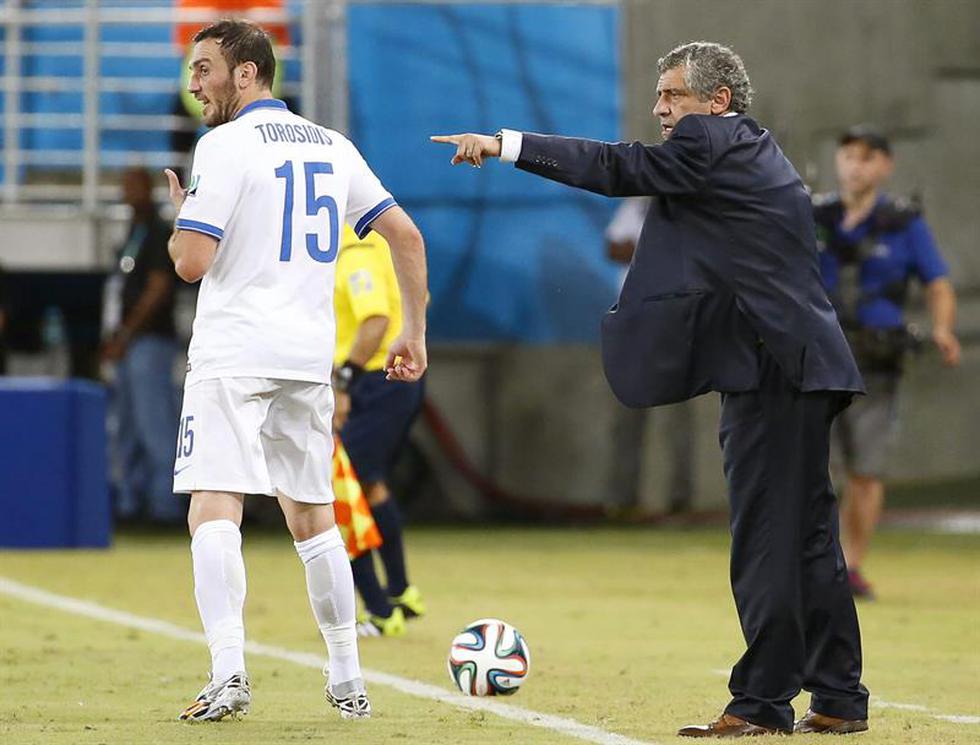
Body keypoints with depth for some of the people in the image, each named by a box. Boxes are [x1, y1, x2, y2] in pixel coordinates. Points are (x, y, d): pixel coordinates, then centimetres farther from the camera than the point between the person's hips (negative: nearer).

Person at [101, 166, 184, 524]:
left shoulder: (159, 234, -8)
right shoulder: (133, 234, 20)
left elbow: (158, 289, -15)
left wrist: (125, 335, -16)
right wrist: (114, 339, 14)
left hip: (149, 341, -10)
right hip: (127, 345, 10)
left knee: (155, 424, -12)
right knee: (128, 430, 11)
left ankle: (165, 502, -13)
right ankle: (131, 501, 15)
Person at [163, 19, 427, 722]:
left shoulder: (226, 144, -8)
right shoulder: (332, 145, 13)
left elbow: (192, 261, -14)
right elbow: (406, 234, 13)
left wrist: (180, 216, 8)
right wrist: (415, 334, 18)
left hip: (233, 355, -7)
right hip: (311, 355, 7)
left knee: (214, 509, -13)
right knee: (312, 517, 17)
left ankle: (230, 670, -28)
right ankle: (348, 681, 20)